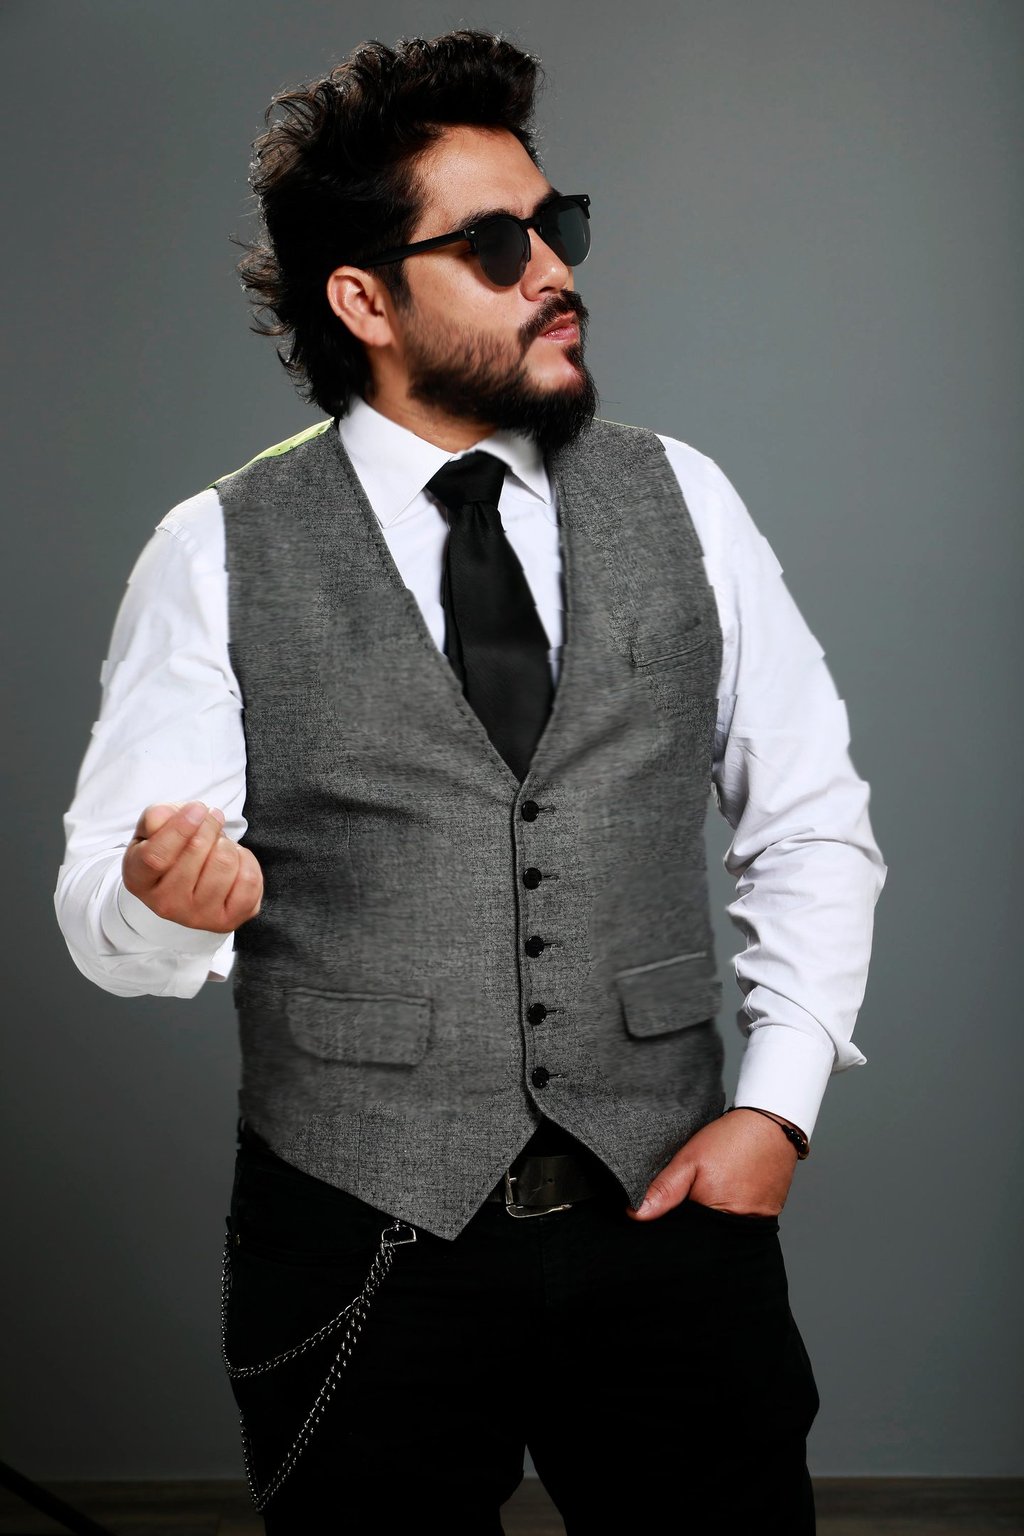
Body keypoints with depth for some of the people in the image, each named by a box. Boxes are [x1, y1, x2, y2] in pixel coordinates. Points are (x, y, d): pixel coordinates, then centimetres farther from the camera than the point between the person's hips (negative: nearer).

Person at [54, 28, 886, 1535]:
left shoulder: (683, 502, 4)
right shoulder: (220, 553, -3)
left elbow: (813, 822, 8)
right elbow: (106, 906, -5)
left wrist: (779, 1102, -3)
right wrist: (168, 898, -28)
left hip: (669, 1205, 2)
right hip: (360, 1250, -2)